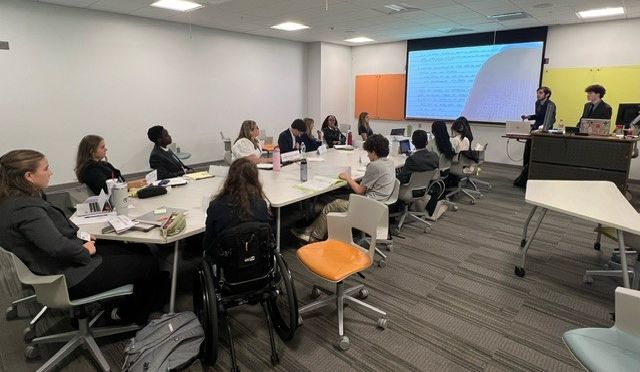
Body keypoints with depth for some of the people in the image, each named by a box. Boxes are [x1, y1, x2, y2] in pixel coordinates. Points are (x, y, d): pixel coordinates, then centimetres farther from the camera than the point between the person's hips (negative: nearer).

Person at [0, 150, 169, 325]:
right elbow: (58, 246, -35)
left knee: (141, 250, 10)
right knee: (148, 264, -4)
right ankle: (125, 315, 18)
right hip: (71, 279, -10)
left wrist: (80, 240, 1)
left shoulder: (15, 200, 5)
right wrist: (85, 250, -16)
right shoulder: (24, 208, -26)